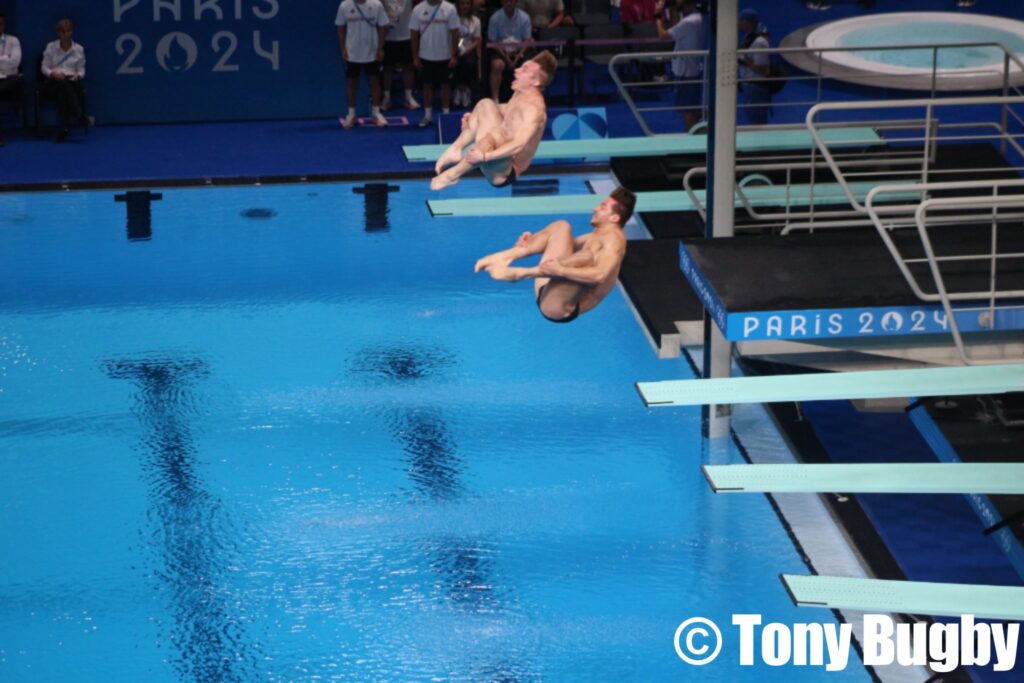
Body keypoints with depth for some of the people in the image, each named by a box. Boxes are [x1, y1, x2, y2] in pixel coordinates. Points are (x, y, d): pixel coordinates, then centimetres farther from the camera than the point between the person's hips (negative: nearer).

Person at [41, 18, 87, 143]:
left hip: (72, 81, 0)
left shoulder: (79, 49, 11)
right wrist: (53, 73, -14)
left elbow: (81, 71, 10)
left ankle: (65, 127, -46)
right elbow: (44, 68, 7)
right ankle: (80, 117, -48)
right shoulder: (51, 47, 9)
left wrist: (77, 76, -14)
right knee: (63, 83, -39)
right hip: (53, 82, 0)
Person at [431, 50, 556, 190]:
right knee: (486, 105, 12)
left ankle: (452, 175, -18)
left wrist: (485, 156, -44)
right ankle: (455, 150, 3)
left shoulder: (534, 108, -25)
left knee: (488, 140, -41)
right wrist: (474, 118, 14)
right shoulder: (520, 94, 4)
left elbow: (519, 145, -36)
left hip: (504, 173, -10)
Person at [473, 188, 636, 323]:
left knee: (586, 256, -35)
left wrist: (560, 271, -35)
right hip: (547, 294, 10)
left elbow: (600, 275, -27)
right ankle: (506, 256, -7)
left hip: (561, 307, -10)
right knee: (561, 227, 12)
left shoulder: (613, 238, -10)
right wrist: (532, 242, 7)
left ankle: (521, 273, -31)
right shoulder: (597, 236, 21)